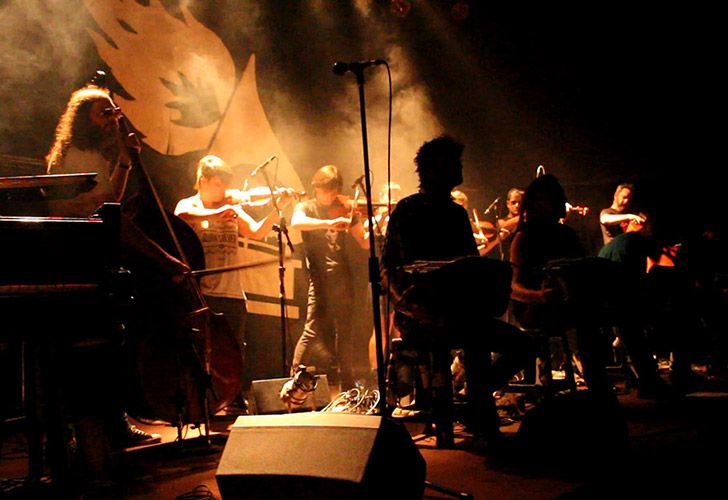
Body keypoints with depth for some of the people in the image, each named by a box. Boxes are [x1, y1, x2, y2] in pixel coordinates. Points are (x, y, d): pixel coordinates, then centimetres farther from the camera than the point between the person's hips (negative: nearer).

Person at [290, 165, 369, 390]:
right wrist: (328, 223, -31)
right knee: (313, 331, -9)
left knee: (345, 331, 10)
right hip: (320, 278, -3)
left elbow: (365, 243, 7)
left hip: (343, 278, 4)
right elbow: (296, 222, -21)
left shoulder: (344, 210, 11)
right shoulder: (306, 207, 4)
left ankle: (348, 384, 20)